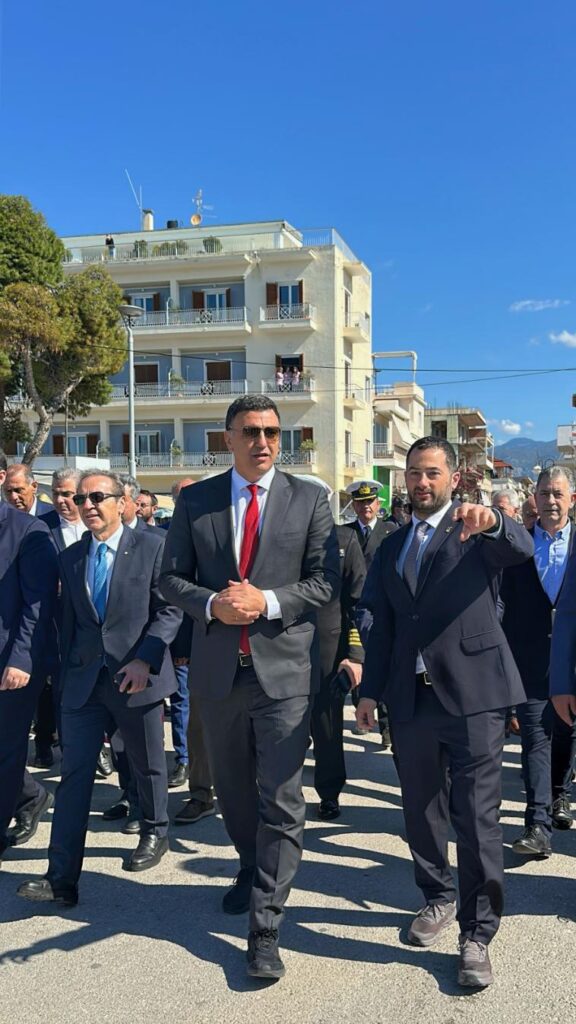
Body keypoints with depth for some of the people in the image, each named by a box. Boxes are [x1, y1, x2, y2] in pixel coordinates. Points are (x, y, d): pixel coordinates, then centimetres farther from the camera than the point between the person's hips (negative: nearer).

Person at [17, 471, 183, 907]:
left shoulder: (152, 547, -5)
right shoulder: (70, 557, 8)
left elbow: (169, 610, -8)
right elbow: (69, 622, 12)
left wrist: (144, 660, -18)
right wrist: (67, 672, 10)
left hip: (137, 677, -3)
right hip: (84, 680, 3)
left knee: (148, 764, 15)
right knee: (74, 774, 0)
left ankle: (155, 833, 40)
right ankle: (62, 878, 4)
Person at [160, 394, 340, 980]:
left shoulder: (308, 500, 0)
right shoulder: (195, 501, 4)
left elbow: (325, 581, -3)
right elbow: (172, 577, 5)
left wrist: (268, 600, -17)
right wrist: (211, 604, -14)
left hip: (284, 667, -3)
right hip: (217, 668, 3)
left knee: (281, 799, -5)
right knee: (232, 789, 21)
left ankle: (265, 929, 7)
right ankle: (252, 867, 47)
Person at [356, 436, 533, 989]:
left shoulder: (477, 530, 0)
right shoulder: (392, 547, 14)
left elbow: (521, 548, -22)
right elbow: (382, 626, 15)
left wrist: (491, 521, -43)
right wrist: (370, 690, 11)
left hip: (472, 693, -5)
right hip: (411, 696, 5)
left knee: (476, 817, -1)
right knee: (420, 809, 16)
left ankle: (476, 934, 12)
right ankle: (438, 898, 37)